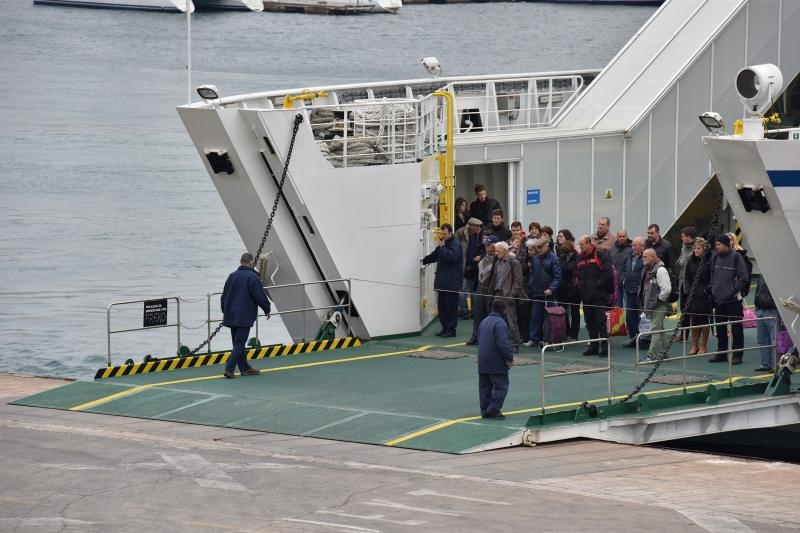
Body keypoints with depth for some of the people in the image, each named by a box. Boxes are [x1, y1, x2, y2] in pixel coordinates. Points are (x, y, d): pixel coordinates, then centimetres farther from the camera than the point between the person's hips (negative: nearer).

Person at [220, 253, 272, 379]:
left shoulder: (232, 276, 7)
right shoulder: (253, 277, -12)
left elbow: (224, 296, 14)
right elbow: (260, 296, -11)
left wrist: (224, 311, 27)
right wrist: (267, 309, 6)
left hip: (231, 315, 7)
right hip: (244, 316, -7)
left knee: (238, 343, 13)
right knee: (239, 343, -5)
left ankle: (245, 368, 20)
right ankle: (229, 368, -14)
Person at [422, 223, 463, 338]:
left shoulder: (455, 245, -10)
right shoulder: (443, 244, 18)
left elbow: (451, 257, -27)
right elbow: (434, 256, 32)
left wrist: (442, 247, -17)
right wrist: (423, 261, 23)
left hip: (452, 281, -9)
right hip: (442, 280, 9)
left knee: (451, 306, -5)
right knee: (441, 305, 11)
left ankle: (451, 329, -1)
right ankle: (445, 328, 18)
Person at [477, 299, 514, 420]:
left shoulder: (484, 322, 12)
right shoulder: (500, 323, -17)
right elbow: (503, 343, -24)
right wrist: (510, 358, -13)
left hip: (483, 362, 8)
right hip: (497, 364, -8)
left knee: (484, 386, 12)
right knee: (501, 386, -2)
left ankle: (485, 410, 14)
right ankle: (494, 409, -11)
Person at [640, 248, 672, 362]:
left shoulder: (660, 270, -16)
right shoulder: (648, 270, 14)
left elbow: (666, 289, -22)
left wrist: (658, 300, -17)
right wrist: (645, 303, 18)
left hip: (659, 306, -10)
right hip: (651, 305, 10)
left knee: (656, 329, -9)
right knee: (659, 329, 16)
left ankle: (652, 354, -11)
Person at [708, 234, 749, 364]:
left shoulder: (736, 257, -9)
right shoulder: (715, 257, 9)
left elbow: (744, 278, -10)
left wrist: (733, 290, -13)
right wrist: (713, 290, 10)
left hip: (733, 300, -6)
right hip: (718, 299, 6)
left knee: (736, 329, -1)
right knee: (720, 329, 11)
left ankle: (737, 354, 3)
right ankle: (721, 353, 19)